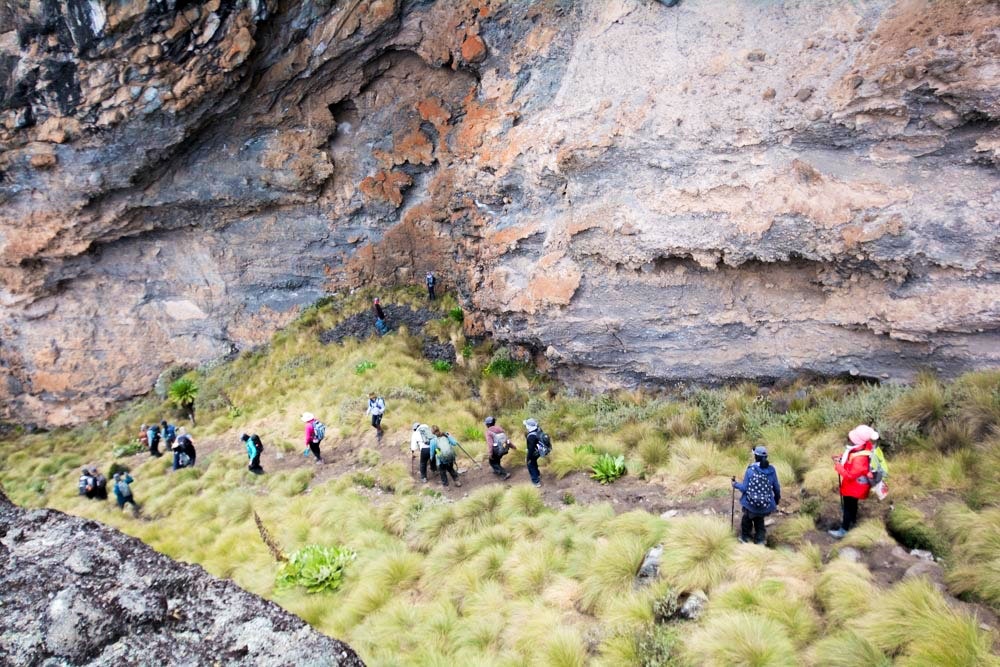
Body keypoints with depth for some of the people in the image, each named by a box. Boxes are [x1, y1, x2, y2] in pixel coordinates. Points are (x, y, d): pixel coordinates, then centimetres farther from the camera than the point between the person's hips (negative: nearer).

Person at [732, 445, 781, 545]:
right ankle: (760, 539, 23)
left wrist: (736, 484, 7)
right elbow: (776, 488, 1)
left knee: (747, 517, 29)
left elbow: (744, 488, -12)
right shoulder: (771, 470, -5)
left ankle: (745, 537, 41)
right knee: (759, 520, 30)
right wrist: (777, 499, 19)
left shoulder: (750, 469, -13)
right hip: (766, 505, 2)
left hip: (751, 504, -2)